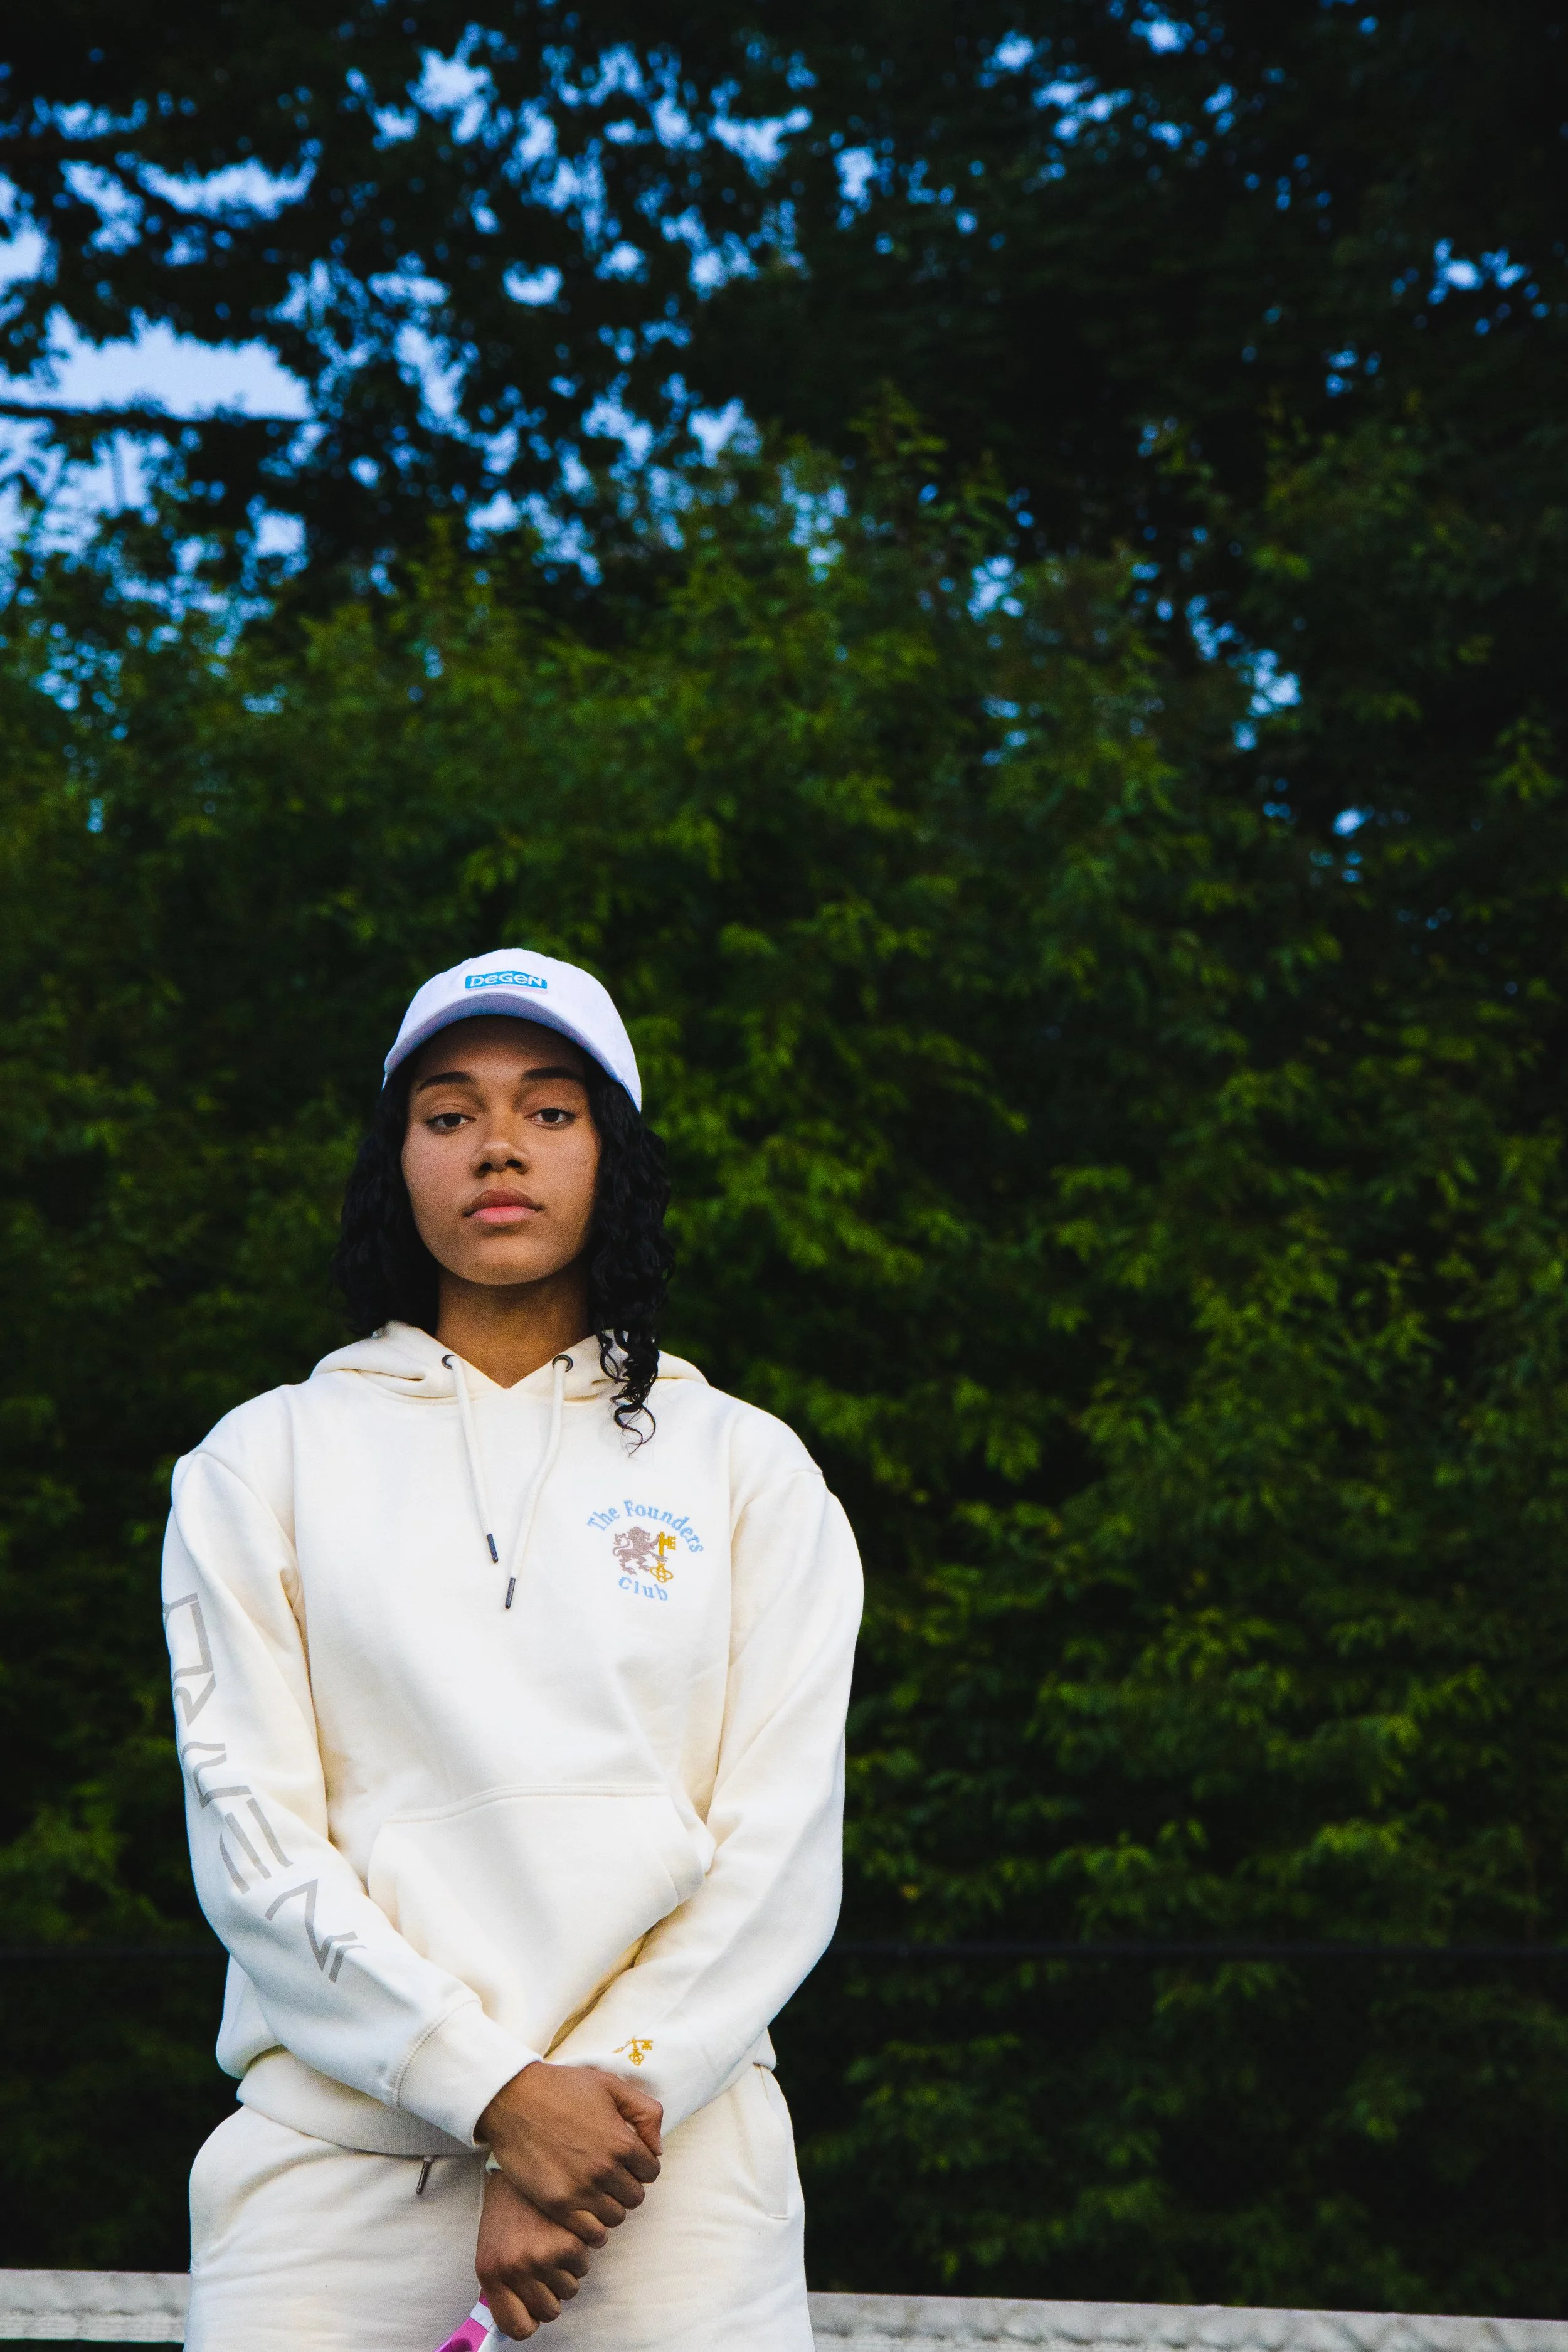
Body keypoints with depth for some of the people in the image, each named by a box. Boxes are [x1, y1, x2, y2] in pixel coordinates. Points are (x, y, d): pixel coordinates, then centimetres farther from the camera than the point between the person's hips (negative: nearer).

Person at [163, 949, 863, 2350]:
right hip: (343, 2119, 0)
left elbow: (782, 1847, 3)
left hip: (671, 2116, 0)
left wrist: (613, 2089, -10)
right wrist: (503, 2095, -11)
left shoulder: (749, 1469, 10)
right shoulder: (261, 1465, 9)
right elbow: (253, 1842, -1)